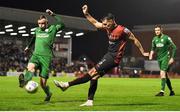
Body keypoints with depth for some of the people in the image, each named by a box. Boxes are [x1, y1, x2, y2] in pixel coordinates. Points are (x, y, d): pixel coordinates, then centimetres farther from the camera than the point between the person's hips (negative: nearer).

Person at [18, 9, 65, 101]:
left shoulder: (52, 29, 3)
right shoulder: (37, 30, 16)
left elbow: (62, 25, -16)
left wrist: (53, 15, -16)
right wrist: (28, 46, 49)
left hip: (46, 57, -4)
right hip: (36, 55, 4)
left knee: (43, 83, -3)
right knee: (31, 67, -34)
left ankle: (48, 94, 27)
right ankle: (24, 81, -60)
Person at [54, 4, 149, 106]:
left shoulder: (122, 30, -14)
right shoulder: (108, 28, 7)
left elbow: (135, 40, -5)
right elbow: (95, 23, 19)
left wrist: (143, 52, 2)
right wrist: (86, 14, 8)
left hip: (114, 58, -9)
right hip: (109, 55, 9)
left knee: (93, 72, -12)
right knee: (94, 76, 4)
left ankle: (67, 85, -14)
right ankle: (90, 101, 8)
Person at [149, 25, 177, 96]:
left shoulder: (166, 38, -10)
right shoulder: (154, 39, 8)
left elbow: (174, 47, -7)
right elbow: (153, 48, 20)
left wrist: (172, 58, -12)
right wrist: (151, 54, 0)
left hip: (165, 57, -6)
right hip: (159, 58, 7)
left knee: (162, 73, -18)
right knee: (165, 75, 10)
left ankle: (162, 91, -20)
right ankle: (171, 91, 21)